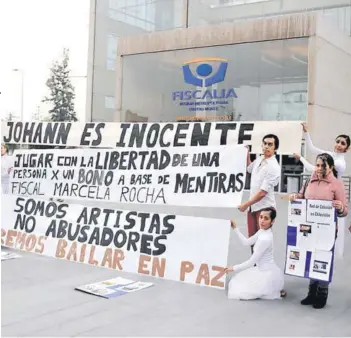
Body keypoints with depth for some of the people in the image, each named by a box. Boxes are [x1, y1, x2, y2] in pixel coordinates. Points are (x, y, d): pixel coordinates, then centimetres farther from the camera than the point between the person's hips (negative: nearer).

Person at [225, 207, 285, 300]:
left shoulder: (265, 239, -28)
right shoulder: (263, 231, -1)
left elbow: (252, 261, -21)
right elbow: (246, 242, 11)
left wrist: (234, 268, -11)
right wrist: (235, 228, 10)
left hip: (268, 275, -9)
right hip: (265, 271, 9)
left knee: (240, 292, -7)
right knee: (239, 281, 19)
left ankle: (277, 292, 0)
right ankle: (274, 288, 19)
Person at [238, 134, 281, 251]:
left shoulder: (273, 167, -19)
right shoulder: (259, 159, 5)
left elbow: (262, 192, -22)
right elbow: (249, 168, 31)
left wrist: (246, 204, -15)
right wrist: (246, 153, 16)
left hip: (264, 207, -8)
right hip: (253, 206, 8)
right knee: (252, 238, 14)